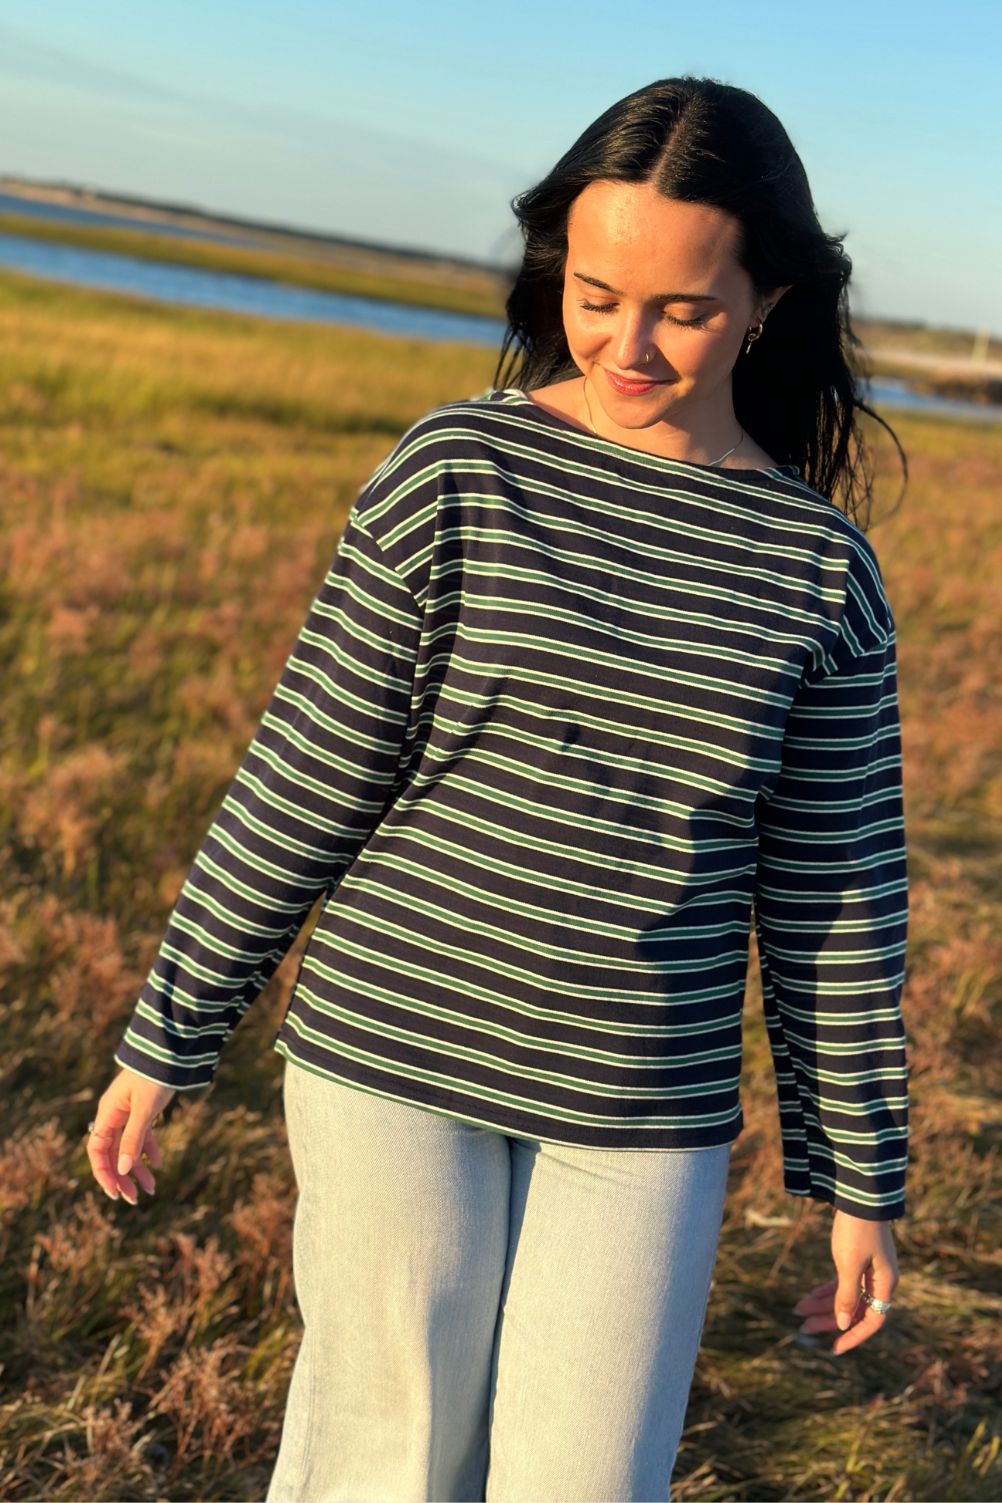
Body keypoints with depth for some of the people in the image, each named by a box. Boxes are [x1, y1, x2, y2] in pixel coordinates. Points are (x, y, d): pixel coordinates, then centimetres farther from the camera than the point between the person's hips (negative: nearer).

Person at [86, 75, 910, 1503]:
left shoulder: (821, 567, 0)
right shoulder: (456, 473, -5)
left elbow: (836, 899, 6)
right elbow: (302, 785, -2)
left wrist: (858, 1181, 9)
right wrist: (165, 1043, 2)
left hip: (647, 1120, 2)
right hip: (395, 1067, -1)